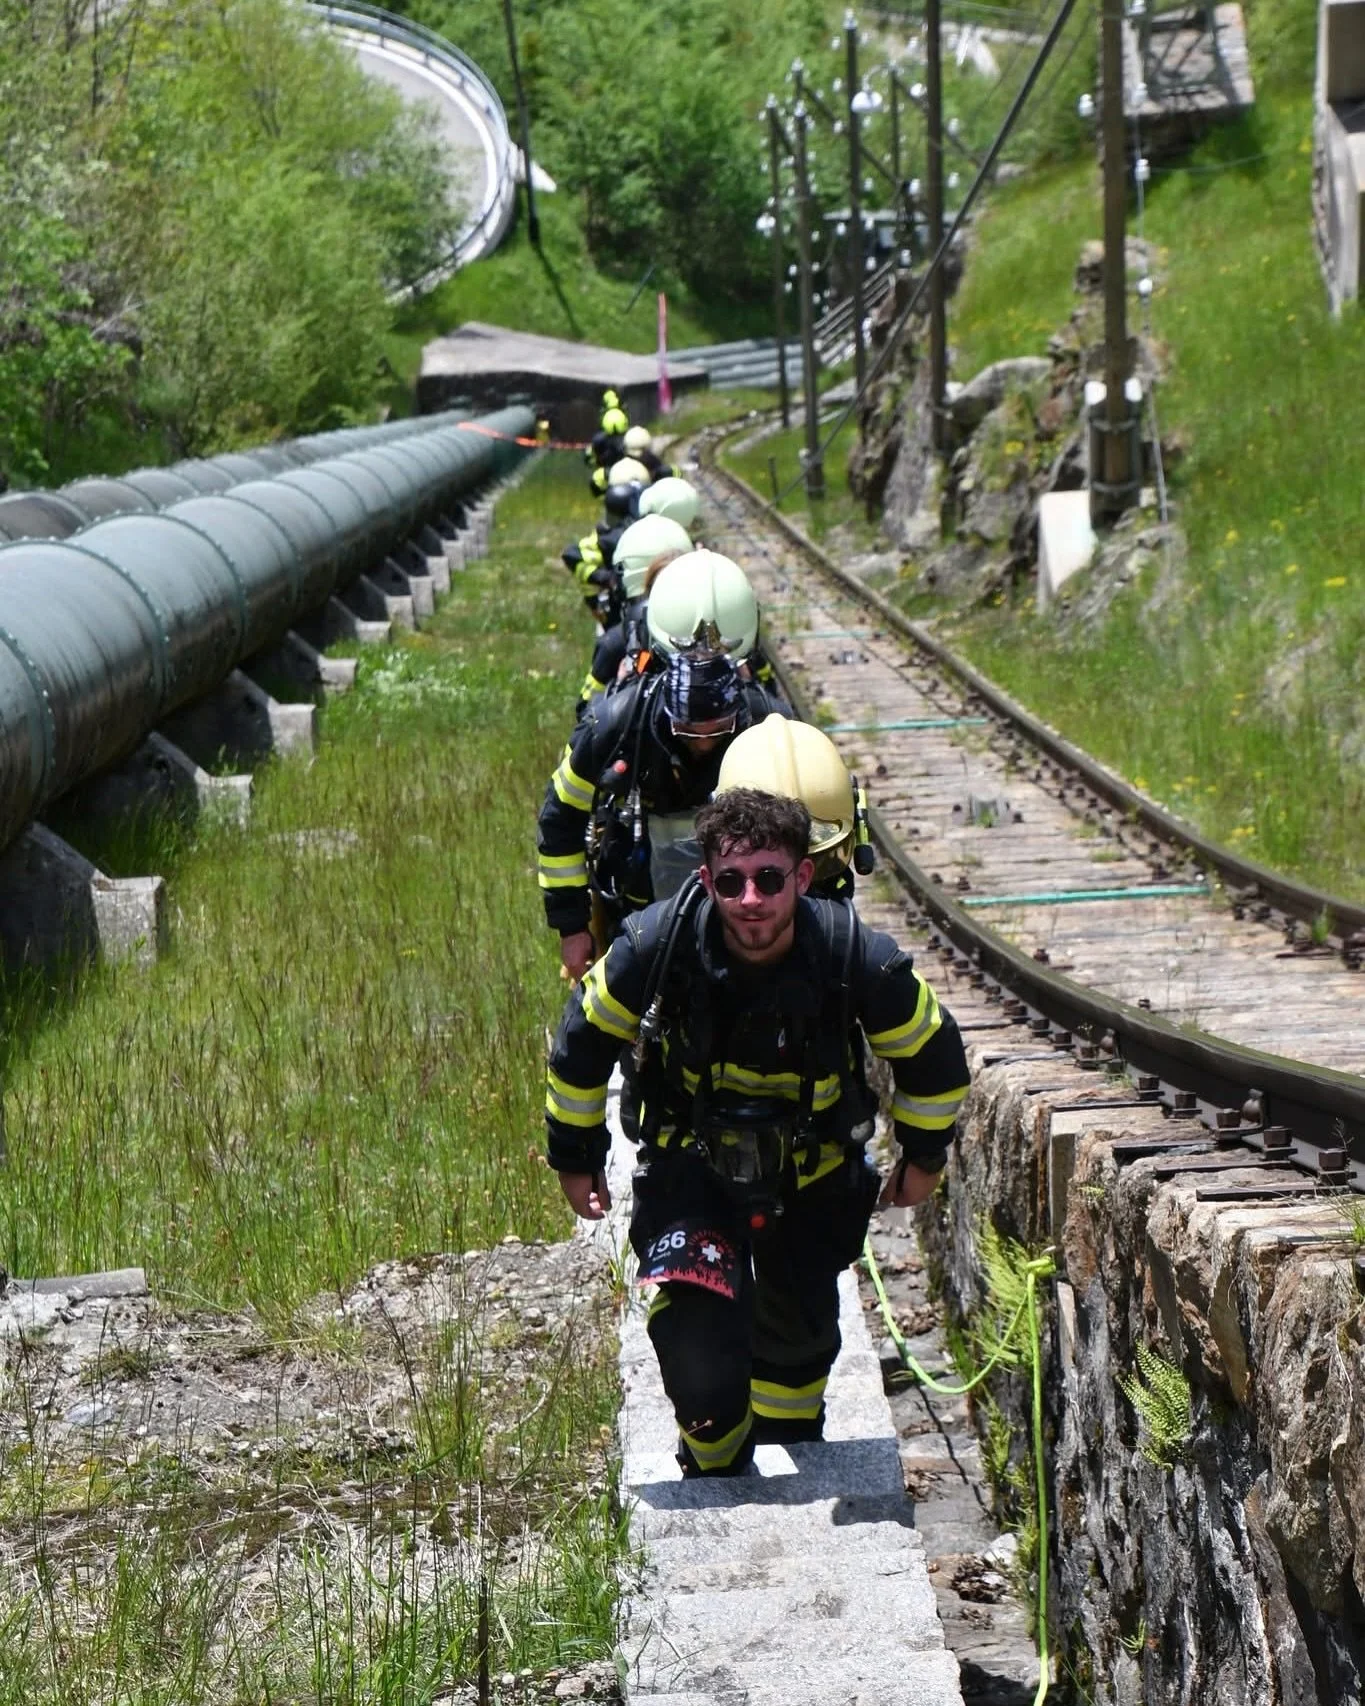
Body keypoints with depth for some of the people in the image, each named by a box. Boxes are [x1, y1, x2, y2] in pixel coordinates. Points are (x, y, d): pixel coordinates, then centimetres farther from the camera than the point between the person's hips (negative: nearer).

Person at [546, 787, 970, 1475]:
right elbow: (582, 1043, -8)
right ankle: (714, 1469, 9)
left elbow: (934, 1056, -6)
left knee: (801, 1329, 19)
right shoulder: (654, 947, -28)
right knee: (697, 1339, -19)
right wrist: (574, 1155, 1)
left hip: (813, 1181, 2)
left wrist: (924, 1154, 7)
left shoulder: (857, 960, -27)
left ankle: (792, 1449, 50)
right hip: (690, 1167, -1)